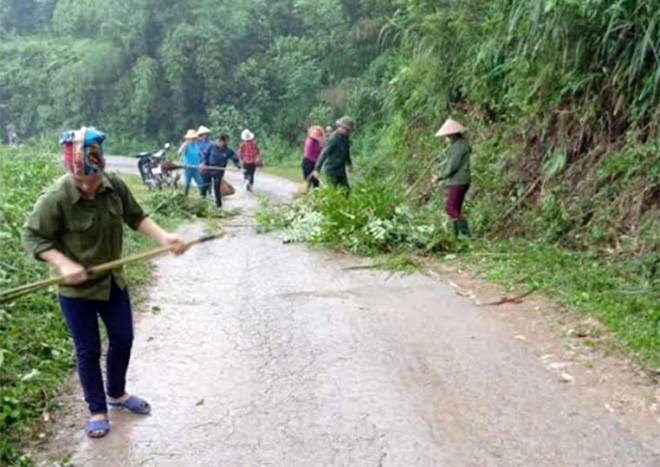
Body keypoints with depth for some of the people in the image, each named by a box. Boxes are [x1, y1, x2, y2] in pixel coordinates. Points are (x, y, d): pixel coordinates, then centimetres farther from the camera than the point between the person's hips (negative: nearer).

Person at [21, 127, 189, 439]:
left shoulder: (115, 185, -12)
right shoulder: (55, 199, -24)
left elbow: (136, 217, 1)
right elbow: (31, 237, -15)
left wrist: (163, 237, -13)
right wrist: (63, 264, -27)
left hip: (113, 281, 5)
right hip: (76, 290, -5)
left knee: (123, 340, 17)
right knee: (88, 351, 8)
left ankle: (116, 394, 42)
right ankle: (97, 410, 29)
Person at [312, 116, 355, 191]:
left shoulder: (345, 137, 4)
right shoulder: (334, 138, -21)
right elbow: (324, 153, -23)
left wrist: (349, 163, 35)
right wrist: (317, 169, -26)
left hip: (341, 170, 8)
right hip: (332, 171, -8)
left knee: (346, 190, 6)